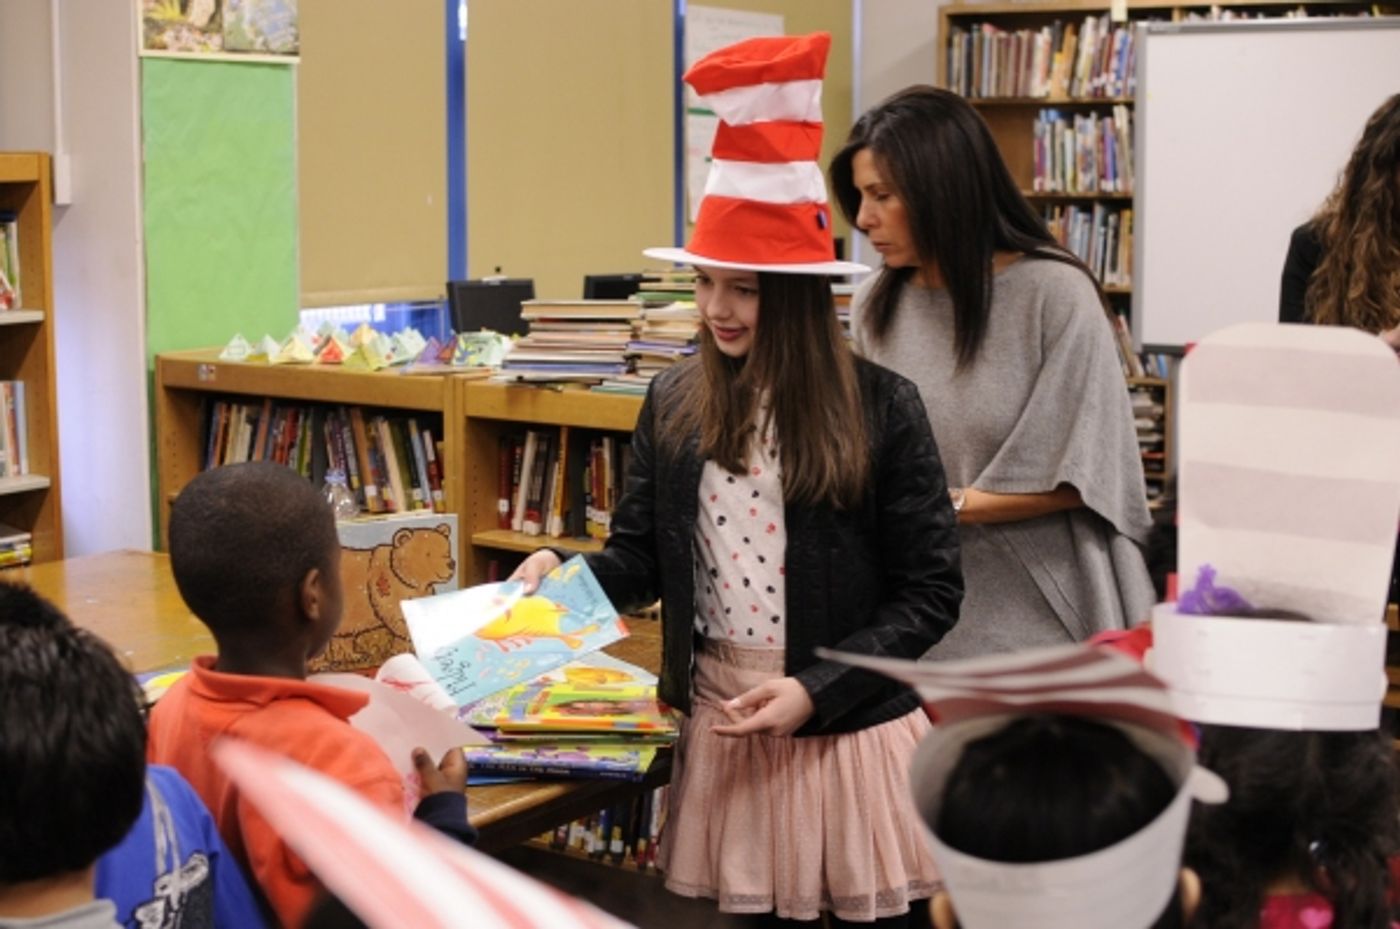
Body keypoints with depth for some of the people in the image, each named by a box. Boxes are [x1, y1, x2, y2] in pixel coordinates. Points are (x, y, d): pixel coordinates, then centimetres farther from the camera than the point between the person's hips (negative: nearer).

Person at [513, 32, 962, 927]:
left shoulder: (882, 408, -9)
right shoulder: (673, 403, 2)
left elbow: (930, 593, -8)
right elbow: (642, 559, 9)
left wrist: (814, 690, -16)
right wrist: (564, 576, -11)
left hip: (851, 728, -3)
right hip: (720, 720, 3)